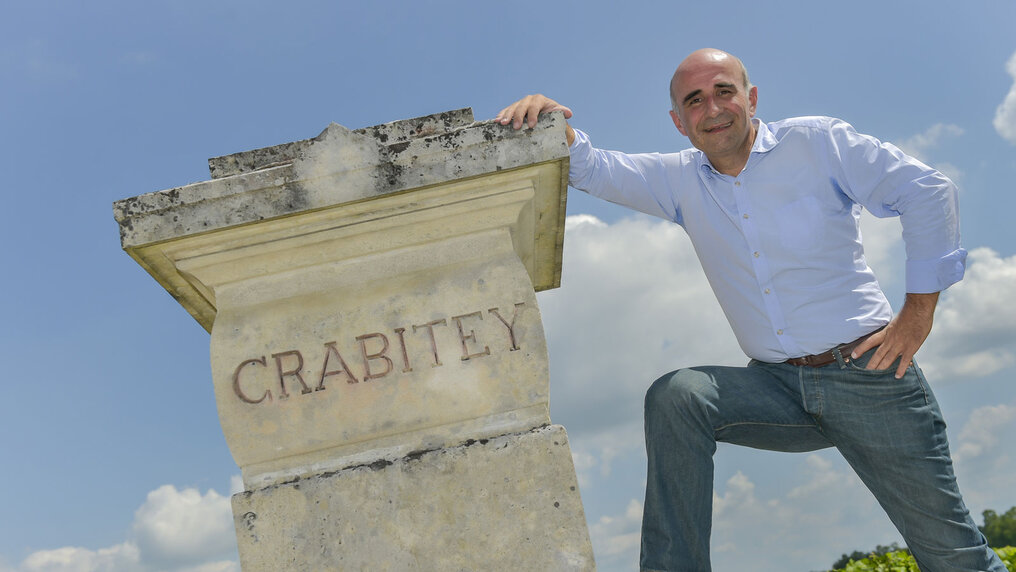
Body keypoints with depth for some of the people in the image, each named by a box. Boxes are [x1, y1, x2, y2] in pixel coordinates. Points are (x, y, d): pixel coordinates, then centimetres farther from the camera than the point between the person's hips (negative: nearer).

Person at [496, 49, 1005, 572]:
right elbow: (593, 170, -1)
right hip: (779, 386, 3)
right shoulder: (680, 179, 8)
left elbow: (928, 190, -3)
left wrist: (920, 308, -9)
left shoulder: (817, 141, -3)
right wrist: (553, 124, -23)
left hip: (867, 373, -3)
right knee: (674, 397, -24)